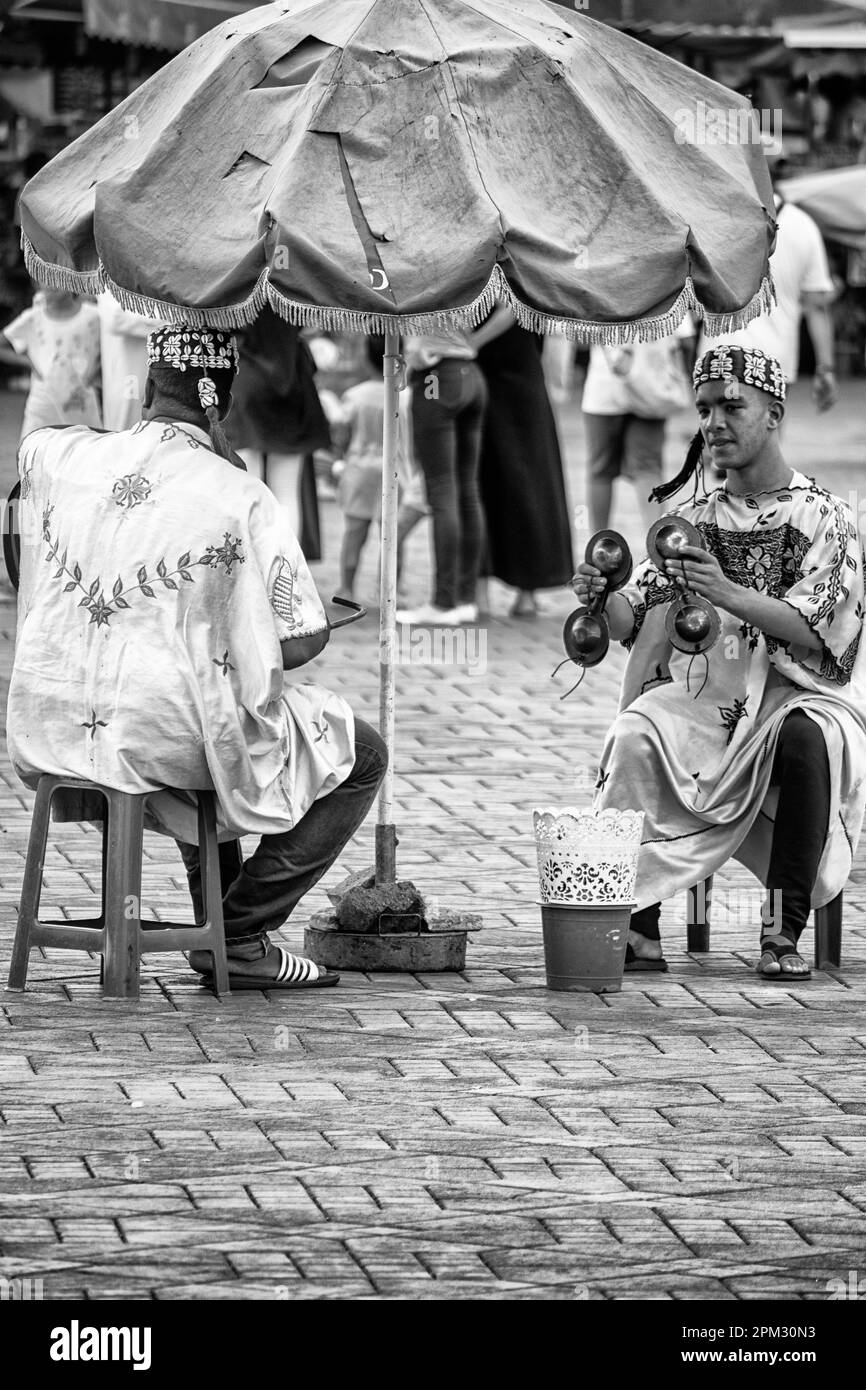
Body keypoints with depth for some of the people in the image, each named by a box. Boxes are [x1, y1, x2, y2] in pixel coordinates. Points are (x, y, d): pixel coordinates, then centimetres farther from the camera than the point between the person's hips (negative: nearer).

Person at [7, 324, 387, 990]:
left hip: (47, 730, 6)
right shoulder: (242, 498, -10)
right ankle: (240, 934, 9)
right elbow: (306, 638, -8)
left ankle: (216, 919, 41)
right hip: (164, 731, -6)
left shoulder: (61, 456, 1)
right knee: (361, 756, 13)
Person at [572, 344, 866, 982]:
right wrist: (602, 597, -16)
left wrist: (729, 594, -28)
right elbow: (634, 622, 8)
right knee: (636, 733, -27)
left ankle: (785, 931, -29)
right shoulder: (693, 518, 14)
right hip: (706, 692, 3)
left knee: (805, 738, -37)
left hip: (801, 694, -3)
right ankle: (640, 928, -26)